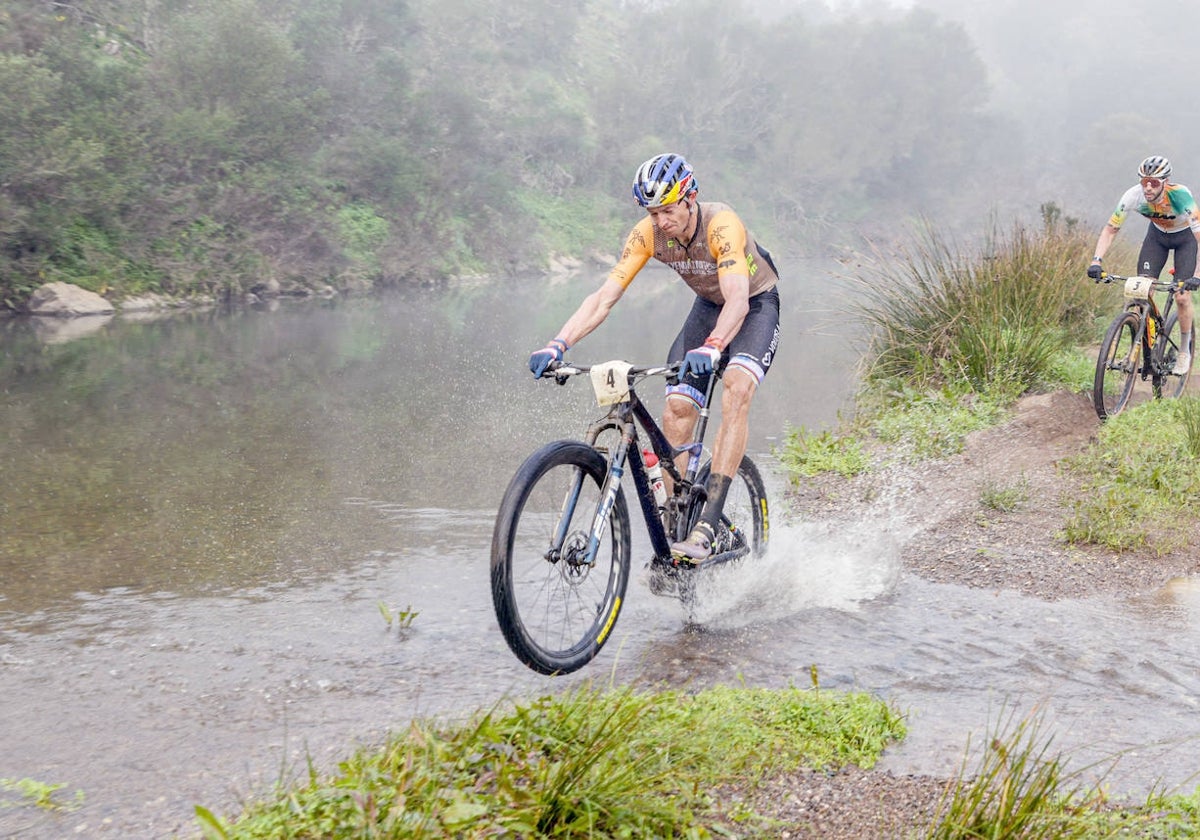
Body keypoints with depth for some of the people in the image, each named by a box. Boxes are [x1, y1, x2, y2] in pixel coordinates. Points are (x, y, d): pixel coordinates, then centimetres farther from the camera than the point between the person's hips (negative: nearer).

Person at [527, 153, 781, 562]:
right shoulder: (648, 233, -19)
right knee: (675, 414, -10)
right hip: (707, 306, 5)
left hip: (756, 305, -5)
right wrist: (557, 345, -37)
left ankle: (707, 527, -34)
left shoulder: (721, 224, -33)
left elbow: (738, 298, -47)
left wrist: (712, 347, -65)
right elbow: (604, 297, -23)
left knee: (736, 393, -30)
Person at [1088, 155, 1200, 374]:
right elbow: (1110, 229, -20)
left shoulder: (1180, 195, -39)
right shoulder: (1133, 195, -30)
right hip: (1157, 235, 3)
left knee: (1182, 297, -11)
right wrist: (1097, 260, -34)